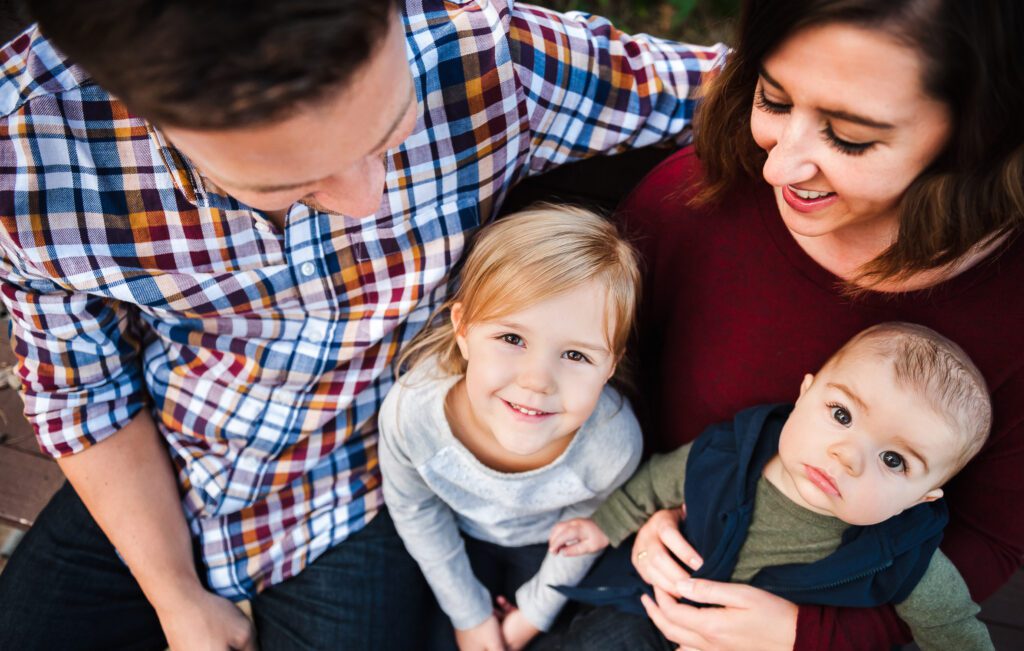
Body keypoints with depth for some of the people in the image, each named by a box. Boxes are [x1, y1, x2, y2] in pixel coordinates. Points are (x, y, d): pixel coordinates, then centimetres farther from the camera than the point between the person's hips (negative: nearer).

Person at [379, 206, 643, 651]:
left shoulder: (615, 444, -39)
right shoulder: (409, 413, -38)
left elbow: (587, 519, -14)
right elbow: (413, 508, -15)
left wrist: (534, 613, 0)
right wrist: (469, 612, -4)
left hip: (546, 545, 0)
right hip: (462, 537, 0)